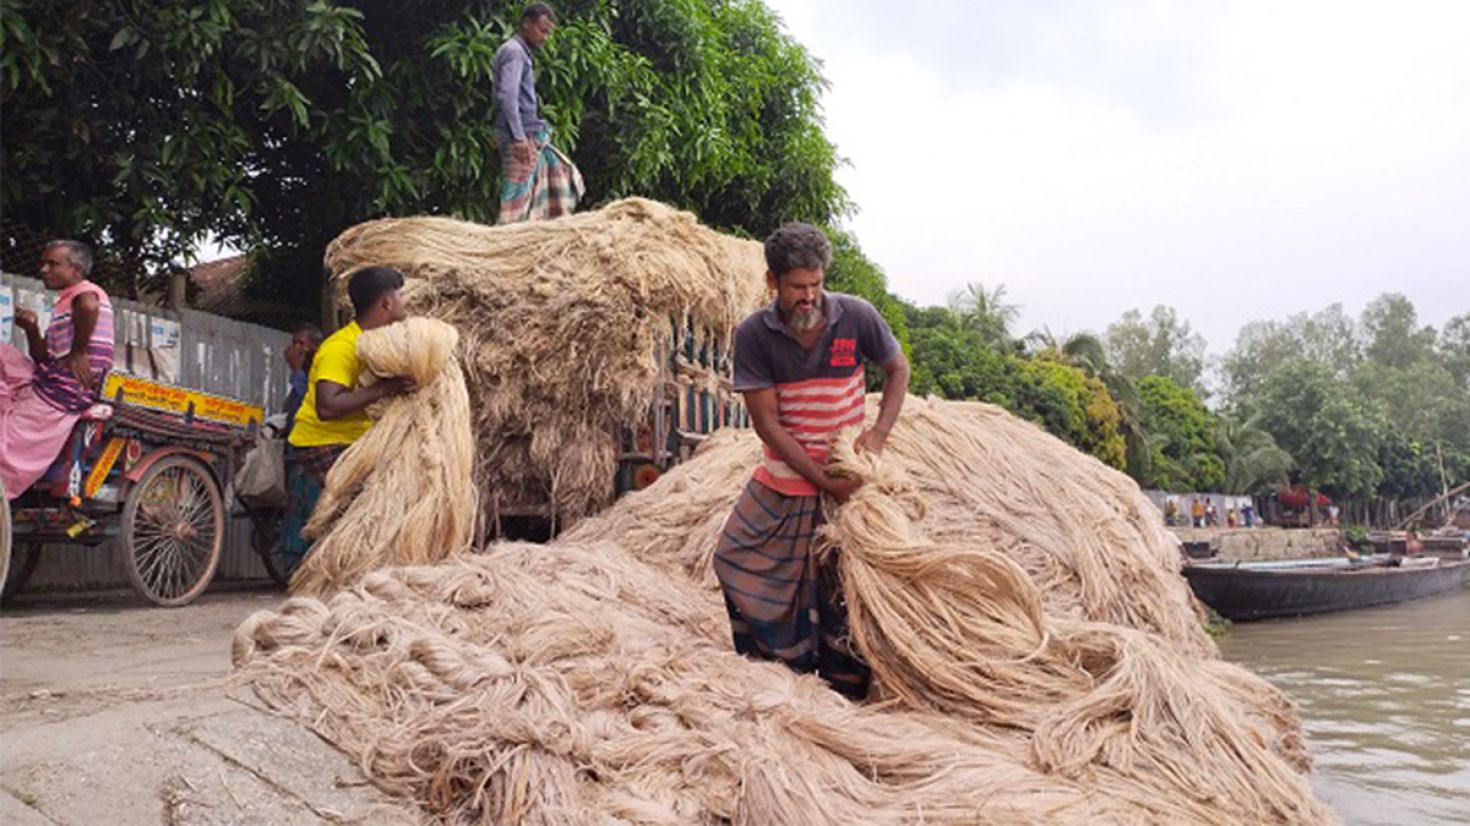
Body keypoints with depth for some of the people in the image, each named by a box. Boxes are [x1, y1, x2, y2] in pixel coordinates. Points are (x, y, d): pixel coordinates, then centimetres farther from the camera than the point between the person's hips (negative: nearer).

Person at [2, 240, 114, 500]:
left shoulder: (86, 291, -9)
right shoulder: (65, 303, 20)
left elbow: (89, 305, -37)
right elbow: (43, 357, 20)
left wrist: (77, 352, -29)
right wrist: (32, 330, 2)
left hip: (61, 395, -9)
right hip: (46, 383, 9)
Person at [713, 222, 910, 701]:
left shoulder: (856, 316, -12)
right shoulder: (754, 335, -13)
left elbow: (897, 370, 5)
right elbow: (767, 423, -13)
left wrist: (878, 434, -10)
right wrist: (824, 481, -18)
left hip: (848, 473, -1)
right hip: (783, 478, 1)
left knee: (842, 584, 4)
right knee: (736, 562, 4)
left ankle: (846, 691, 20)